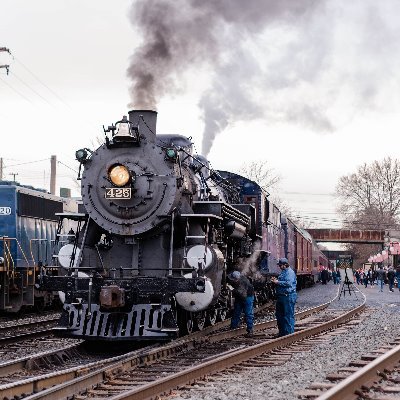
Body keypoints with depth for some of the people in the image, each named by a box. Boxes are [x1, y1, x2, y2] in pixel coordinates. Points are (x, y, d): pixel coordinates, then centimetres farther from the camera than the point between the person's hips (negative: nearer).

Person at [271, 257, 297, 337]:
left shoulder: (290, 272, -12)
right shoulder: (283, 272, 19)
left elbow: (288, 283, -24)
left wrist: (278, 282, -17)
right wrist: (275, 280, 10)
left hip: (288, 297, -11)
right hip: (281, 296, 11)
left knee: (288, 315, -6)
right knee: (279, 314, 14)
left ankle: (289, 332, -1)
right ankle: (282, 332, 23)